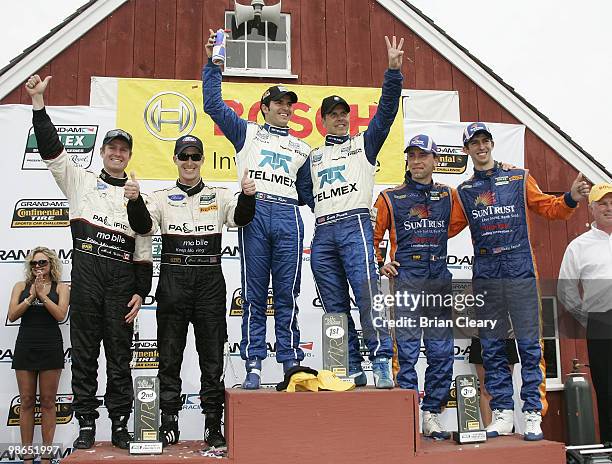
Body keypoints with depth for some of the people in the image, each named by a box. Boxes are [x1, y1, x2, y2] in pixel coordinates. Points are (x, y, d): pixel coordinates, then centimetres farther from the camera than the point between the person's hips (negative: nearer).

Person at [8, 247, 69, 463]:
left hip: (50, 346, -2)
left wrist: (42, 294, -12)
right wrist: (31, 297, -10)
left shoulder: (60, 288, 5)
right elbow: (12, 315, 0)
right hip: (25, 346, 2)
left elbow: (60, 315, -8)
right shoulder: (21, 287, 10)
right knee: (26, 401, 4)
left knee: (47, 402, 2)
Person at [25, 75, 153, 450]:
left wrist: (141, 292, 1)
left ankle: (120, 425, 11)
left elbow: (144, 250, 9)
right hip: (86, 272, 0)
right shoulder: (81, 181, 14)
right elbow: (51, 150, 4)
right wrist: (39, 102, -4)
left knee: (120, 354, 3)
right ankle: (86, 425, 11)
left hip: (122, 278, 0)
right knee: (84, 351, 3)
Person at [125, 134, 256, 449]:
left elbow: (240, 218, -6)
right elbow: (143, 226, -5)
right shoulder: (162, 198, 11)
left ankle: (213, 425, 11)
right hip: (173, 279, 0)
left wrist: (248, 195, -26)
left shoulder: (219, 196, 11)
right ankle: (169, 422, 15)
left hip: (210, 281, 0)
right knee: (169, 354, 5)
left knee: (212, 355, 3)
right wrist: (134, 201, -23)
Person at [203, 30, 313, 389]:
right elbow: (213, 104, 11)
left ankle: (291, 362, 5)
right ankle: (254, 365, 2)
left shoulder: (302, 148, 26)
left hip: (289, 217, 2)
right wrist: (212, 63, 9)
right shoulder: (247, 133, 17)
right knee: (255, 294, -2)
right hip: (255, 213, -2)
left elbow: (307, 193, 27)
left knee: (288, 295, 1)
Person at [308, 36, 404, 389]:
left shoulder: (364, 144, 16)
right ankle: (352, 370, 6)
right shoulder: (313, 156, 26)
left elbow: (386, 111, 3)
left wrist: (393, 70, -7)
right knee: (335, 307, 1)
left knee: (366, 293, -19)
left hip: (355, 225, -4)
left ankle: (382, 363, -16)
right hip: (322, 234, 4)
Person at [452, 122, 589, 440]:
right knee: (492, 347, 4)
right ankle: (502, 413, 13)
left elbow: (547, 208, 9)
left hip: (520, 271, -2)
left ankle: (533, 414, 4)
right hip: (485, 275, 2)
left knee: (530, 344, -2)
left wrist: (570, 199, -9)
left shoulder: (519, 178, 10)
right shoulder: (463, 192, 14)